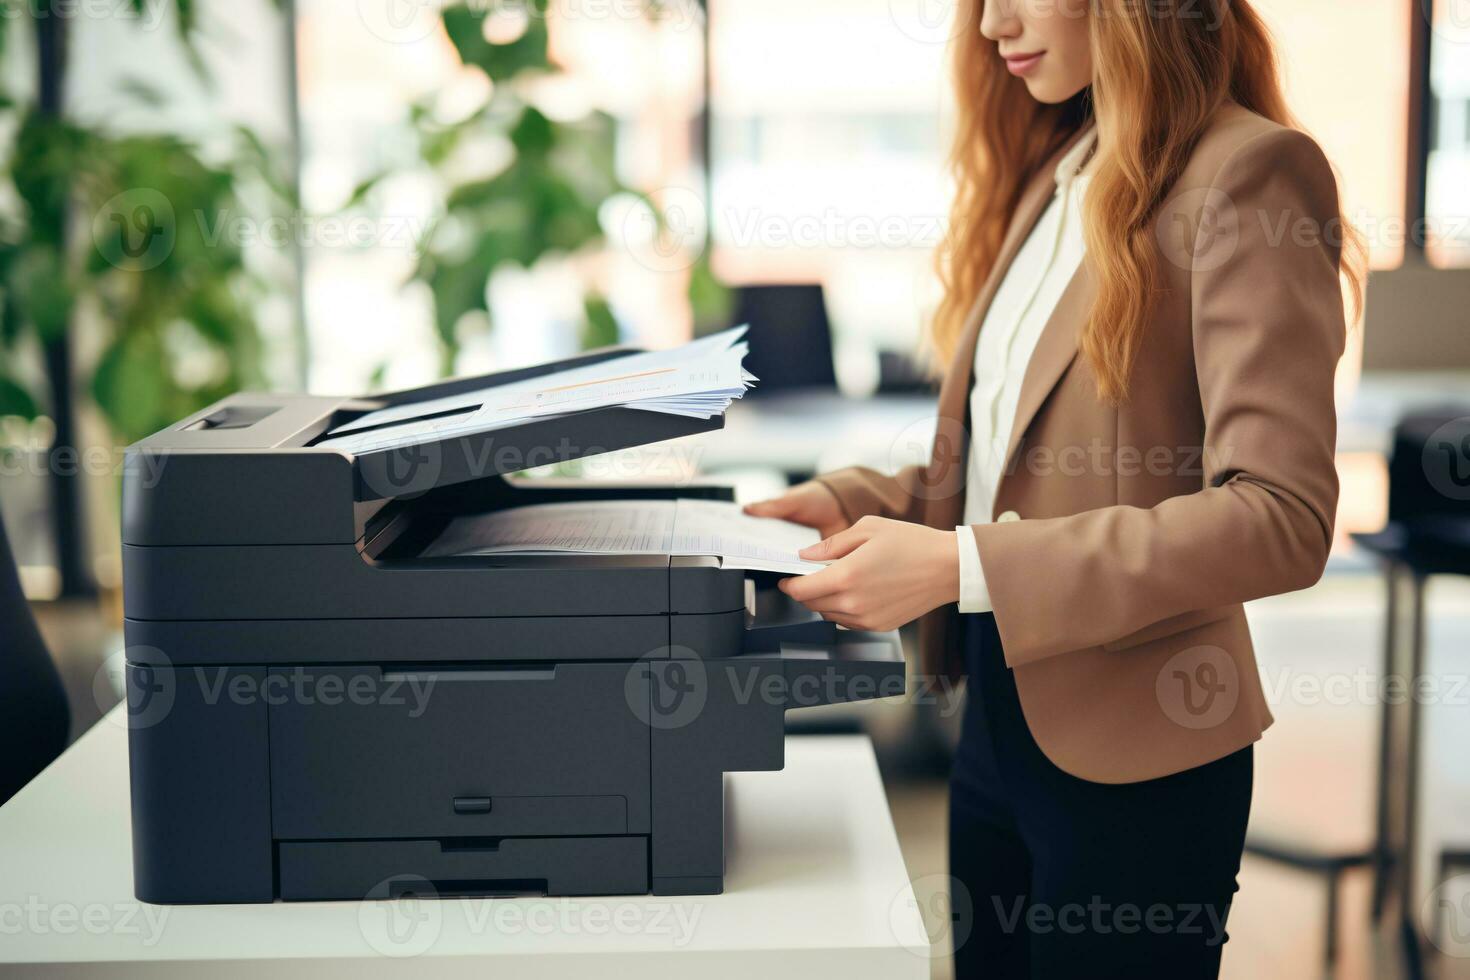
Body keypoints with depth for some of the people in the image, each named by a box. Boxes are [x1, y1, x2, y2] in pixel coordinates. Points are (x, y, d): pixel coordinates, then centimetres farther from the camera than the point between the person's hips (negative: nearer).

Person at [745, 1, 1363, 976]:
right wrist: (854, 503, -2)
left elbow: (1280, 516, -22)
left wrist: (963, 565, -25)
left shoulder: (1250, 171, -14)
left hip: (1130, 754, -7)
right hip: (1001, 715, 7)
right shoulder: (1048, 173, 10)